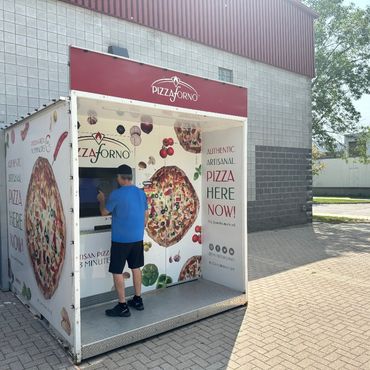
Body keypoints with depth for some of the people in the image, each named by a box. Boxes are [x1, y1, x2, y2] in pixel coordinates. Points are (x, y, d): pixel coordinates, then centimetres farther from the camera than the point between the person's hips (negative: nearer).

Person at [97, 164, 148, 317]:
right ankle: (138, 300, 27)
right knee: (136, 268, 17)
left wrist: (102, 200, 17)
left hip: (121, 239, -6)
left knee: (117, 271, 4)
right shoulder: (141, 193, 3)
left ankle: (123, 306, 9)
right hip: (137, 238, 6)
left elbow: (104, 212, -1)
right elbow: (145, 216, 11)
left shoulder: (116, 194, -15)